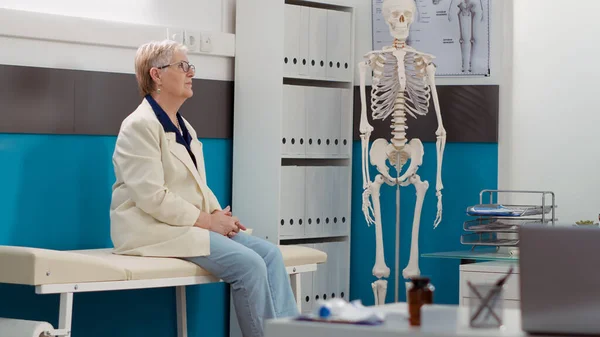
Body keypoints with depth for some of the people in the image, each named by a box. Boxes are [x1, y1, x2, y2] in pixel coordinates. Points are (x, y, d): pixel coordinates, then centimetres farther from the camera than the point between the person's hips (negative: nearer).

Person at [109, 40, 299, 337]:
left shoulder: (184, 128, 18)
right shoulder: (140, 126, -11)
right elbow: (153, 198, -20)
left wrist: (219, 214, -3)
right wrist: (207, 221, -16)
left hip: (194, 224, 9)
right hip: (155, 229, -9)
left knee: (269, 252, -11)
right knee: (249, 264, -24)